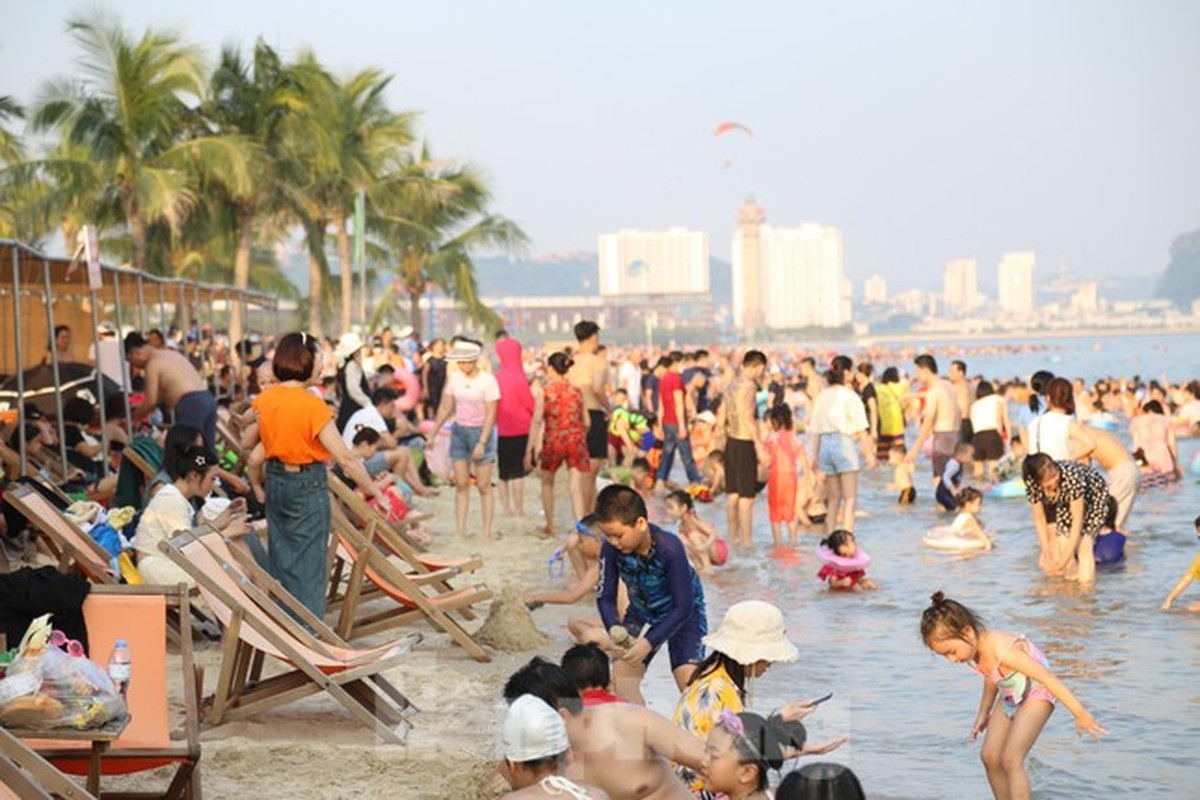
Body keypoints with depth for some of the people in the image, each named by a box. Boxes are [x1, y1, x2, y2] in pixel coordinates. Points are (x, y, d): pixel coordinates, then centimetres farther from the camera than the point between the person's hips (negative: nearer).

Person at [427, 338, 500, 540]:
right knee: (461, 484, 2)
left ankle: (487, 532, 3)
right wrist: (432, 433, 8)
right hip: (459, 431, 4)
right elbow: (445, 408, 10)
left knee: (483, 486, -2)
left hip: (481, 432, -4)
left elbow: (490, 415, -12)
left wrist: (482, 443, -18)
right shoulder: (454, 378, 2)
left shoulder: (488, 380, -11)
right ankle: (460, 531, 2)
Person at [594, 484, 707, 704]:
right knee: (622, 676, -10)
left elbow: (682, 607, -29)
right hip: (642, 612, 4)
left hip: (683, 612, -4)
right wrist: (614, 627, -34)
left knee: (688, 679, -19)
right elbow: (605, 597, -14)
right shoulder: (611, 548, -23)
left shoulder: (670, 549, -35)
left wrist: (650, 642, -35)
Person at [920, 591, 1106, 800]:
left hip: (1037, 695, -8)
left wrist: (1080, 714, -28)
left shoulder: (1002, 651, -37)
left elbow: (1047, 677, -32)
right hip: (1011, 697, 8)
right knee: (990, 757, 3)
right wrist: (983, 713, 22)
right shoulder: (972, 647, -11)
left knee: (1011, 760, -19)